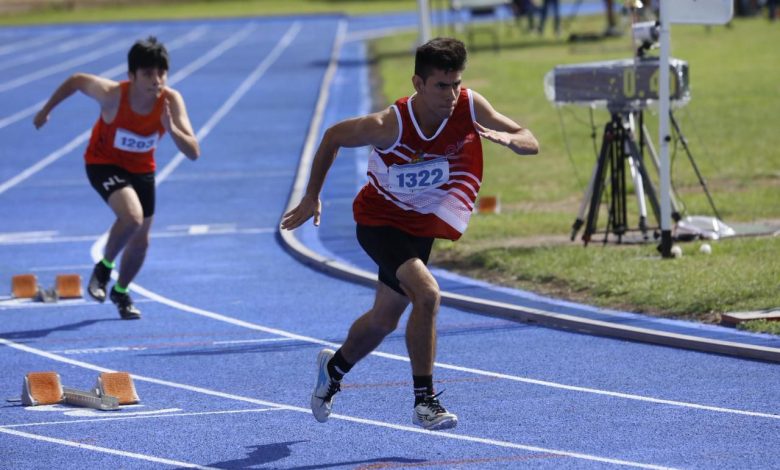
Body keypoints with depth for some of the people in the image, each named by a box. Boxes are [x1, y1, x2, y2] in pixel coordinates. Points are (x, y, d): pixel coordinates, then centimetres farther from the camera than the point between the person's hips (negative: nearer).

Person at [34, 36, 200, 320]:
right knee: (132, 216, -30)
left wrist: (171, 128, -47)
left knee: (141, 241, 12)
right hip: (104, 163, -4)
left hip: (141, 169, 4)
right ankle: (104, 267, -2)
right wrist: (46, 110, 0)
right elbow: (76, 81, -11)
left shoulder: (171, 101, -27)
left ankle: (121, 292, 42)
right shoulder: (112, 95, -32)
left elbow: (193, 153, -29)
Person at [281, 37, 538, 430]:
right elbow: (333, 137, -11)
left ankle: (334, 367, 49)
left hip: (420, 226, 6)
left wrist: (507, 138, -38)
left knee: (384, 320, 20)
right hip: (378, 221, -6)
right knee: (427, 294, -29)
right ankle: (424, 401, -18)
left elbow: (530, 143, -14)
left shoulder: (470, 107, -20)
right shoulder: (390, 125, -29)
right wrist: (312, 197, -4)